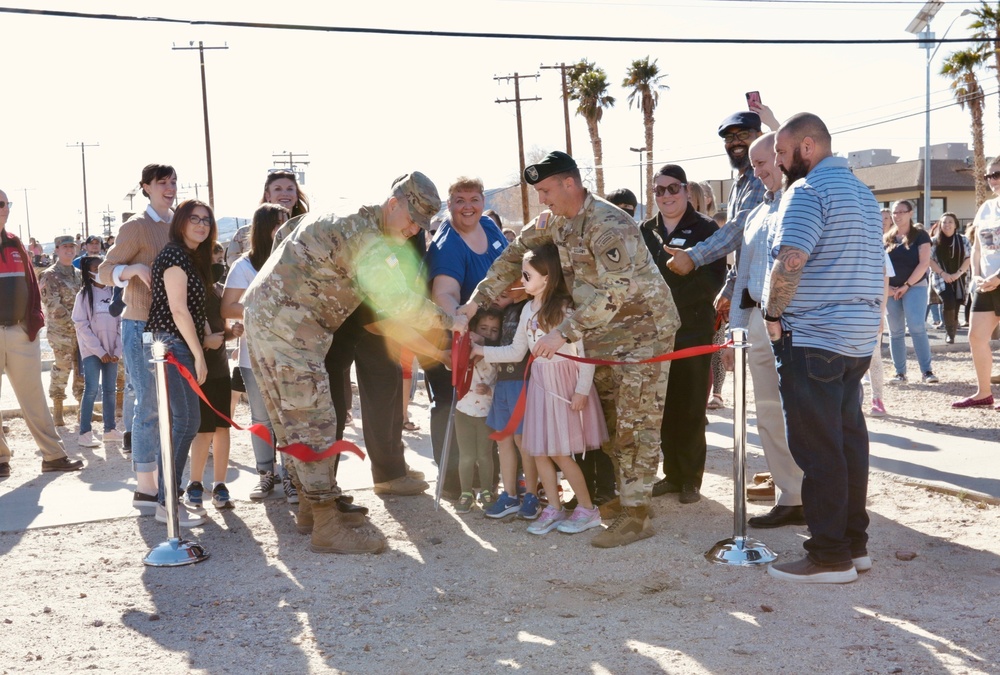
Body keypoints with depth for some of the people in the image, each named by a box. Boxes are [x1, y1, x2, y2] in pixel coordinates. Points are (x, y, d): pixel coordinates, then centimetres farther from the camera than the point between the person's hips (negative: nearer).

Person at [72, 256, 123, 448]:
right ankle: (85, 433, -6)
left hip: (112, 350, 4)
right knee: (92, 390, -8)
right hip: (92, 350, -4)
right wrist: (99, 351, -11)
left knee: (110, 390, 7)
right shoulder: (84, 294, -3)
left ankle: (110, 430, 15)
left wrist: (118, 350, -3)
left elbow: (121, 322, 6)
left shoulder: (113, 292, 6)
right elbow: (81, 325, -7)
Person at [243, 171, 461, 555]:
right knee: (314, 423, -9)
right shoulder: (367, 238, -16)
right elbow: (400, 303, -22)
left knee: (294, 420, 15)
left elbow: (288, 228, 27)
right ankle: (327, 527, -6)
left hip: (261, 310, 10)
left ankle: (310, 508, 25)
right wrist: (448, 321, -10)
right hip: (288, 323, -10)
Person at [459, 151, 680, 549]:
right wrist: (477, 301, 3)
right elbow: (515, 254, 10)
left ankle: (636, 514, -3)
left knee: (636, 422, -7)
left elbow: (615, 293, -31)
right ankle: (623, 496, 24)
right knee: (611, 418, 12)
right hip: (603, 332, 9)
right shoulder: (556, 220, 2)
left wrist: (564, 333, -33)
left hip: (644, 328, -8)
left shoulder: (608, 226, -25)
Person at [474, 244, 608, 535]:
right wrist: (482, 351, 7)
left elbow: (585, 351, -13)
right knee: (539, 451, 8)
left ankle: (587, 509, 11)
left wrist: (581, 389, -16)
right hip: (540, 384, 7)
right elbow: (516, 351, 14)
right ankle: (554, 509, 22)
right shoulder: (528, 309, 8)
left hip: (565, 384, -7)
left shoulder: (566, 308, -13)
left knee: (560, 453, -4)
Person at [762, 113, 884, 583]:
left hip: (811, 339, -9)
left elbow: (789, 263, -24)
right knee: (849, 438, 13)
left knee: (817, 447, -4)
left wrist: (773, 315, -11)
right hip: (858, 340, 9)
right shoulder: (863, 194, 18)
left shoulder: (808, 190, -13)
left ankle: (830, 557, 2)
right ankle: (855, 543, 21)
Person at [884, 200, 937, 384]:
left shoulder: (920, 235, 0)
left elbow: (924, 263, -9)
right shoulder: (886, 238, 10)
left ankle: (927, 371, -12)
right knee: (896, 332, 4)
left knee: (916, 327, -17)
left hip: (915, 286, -4)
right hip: (891, 289, 4)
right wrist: (885, 287, -5)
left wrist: (907, 285, -12)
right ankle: (900, 373, 9)